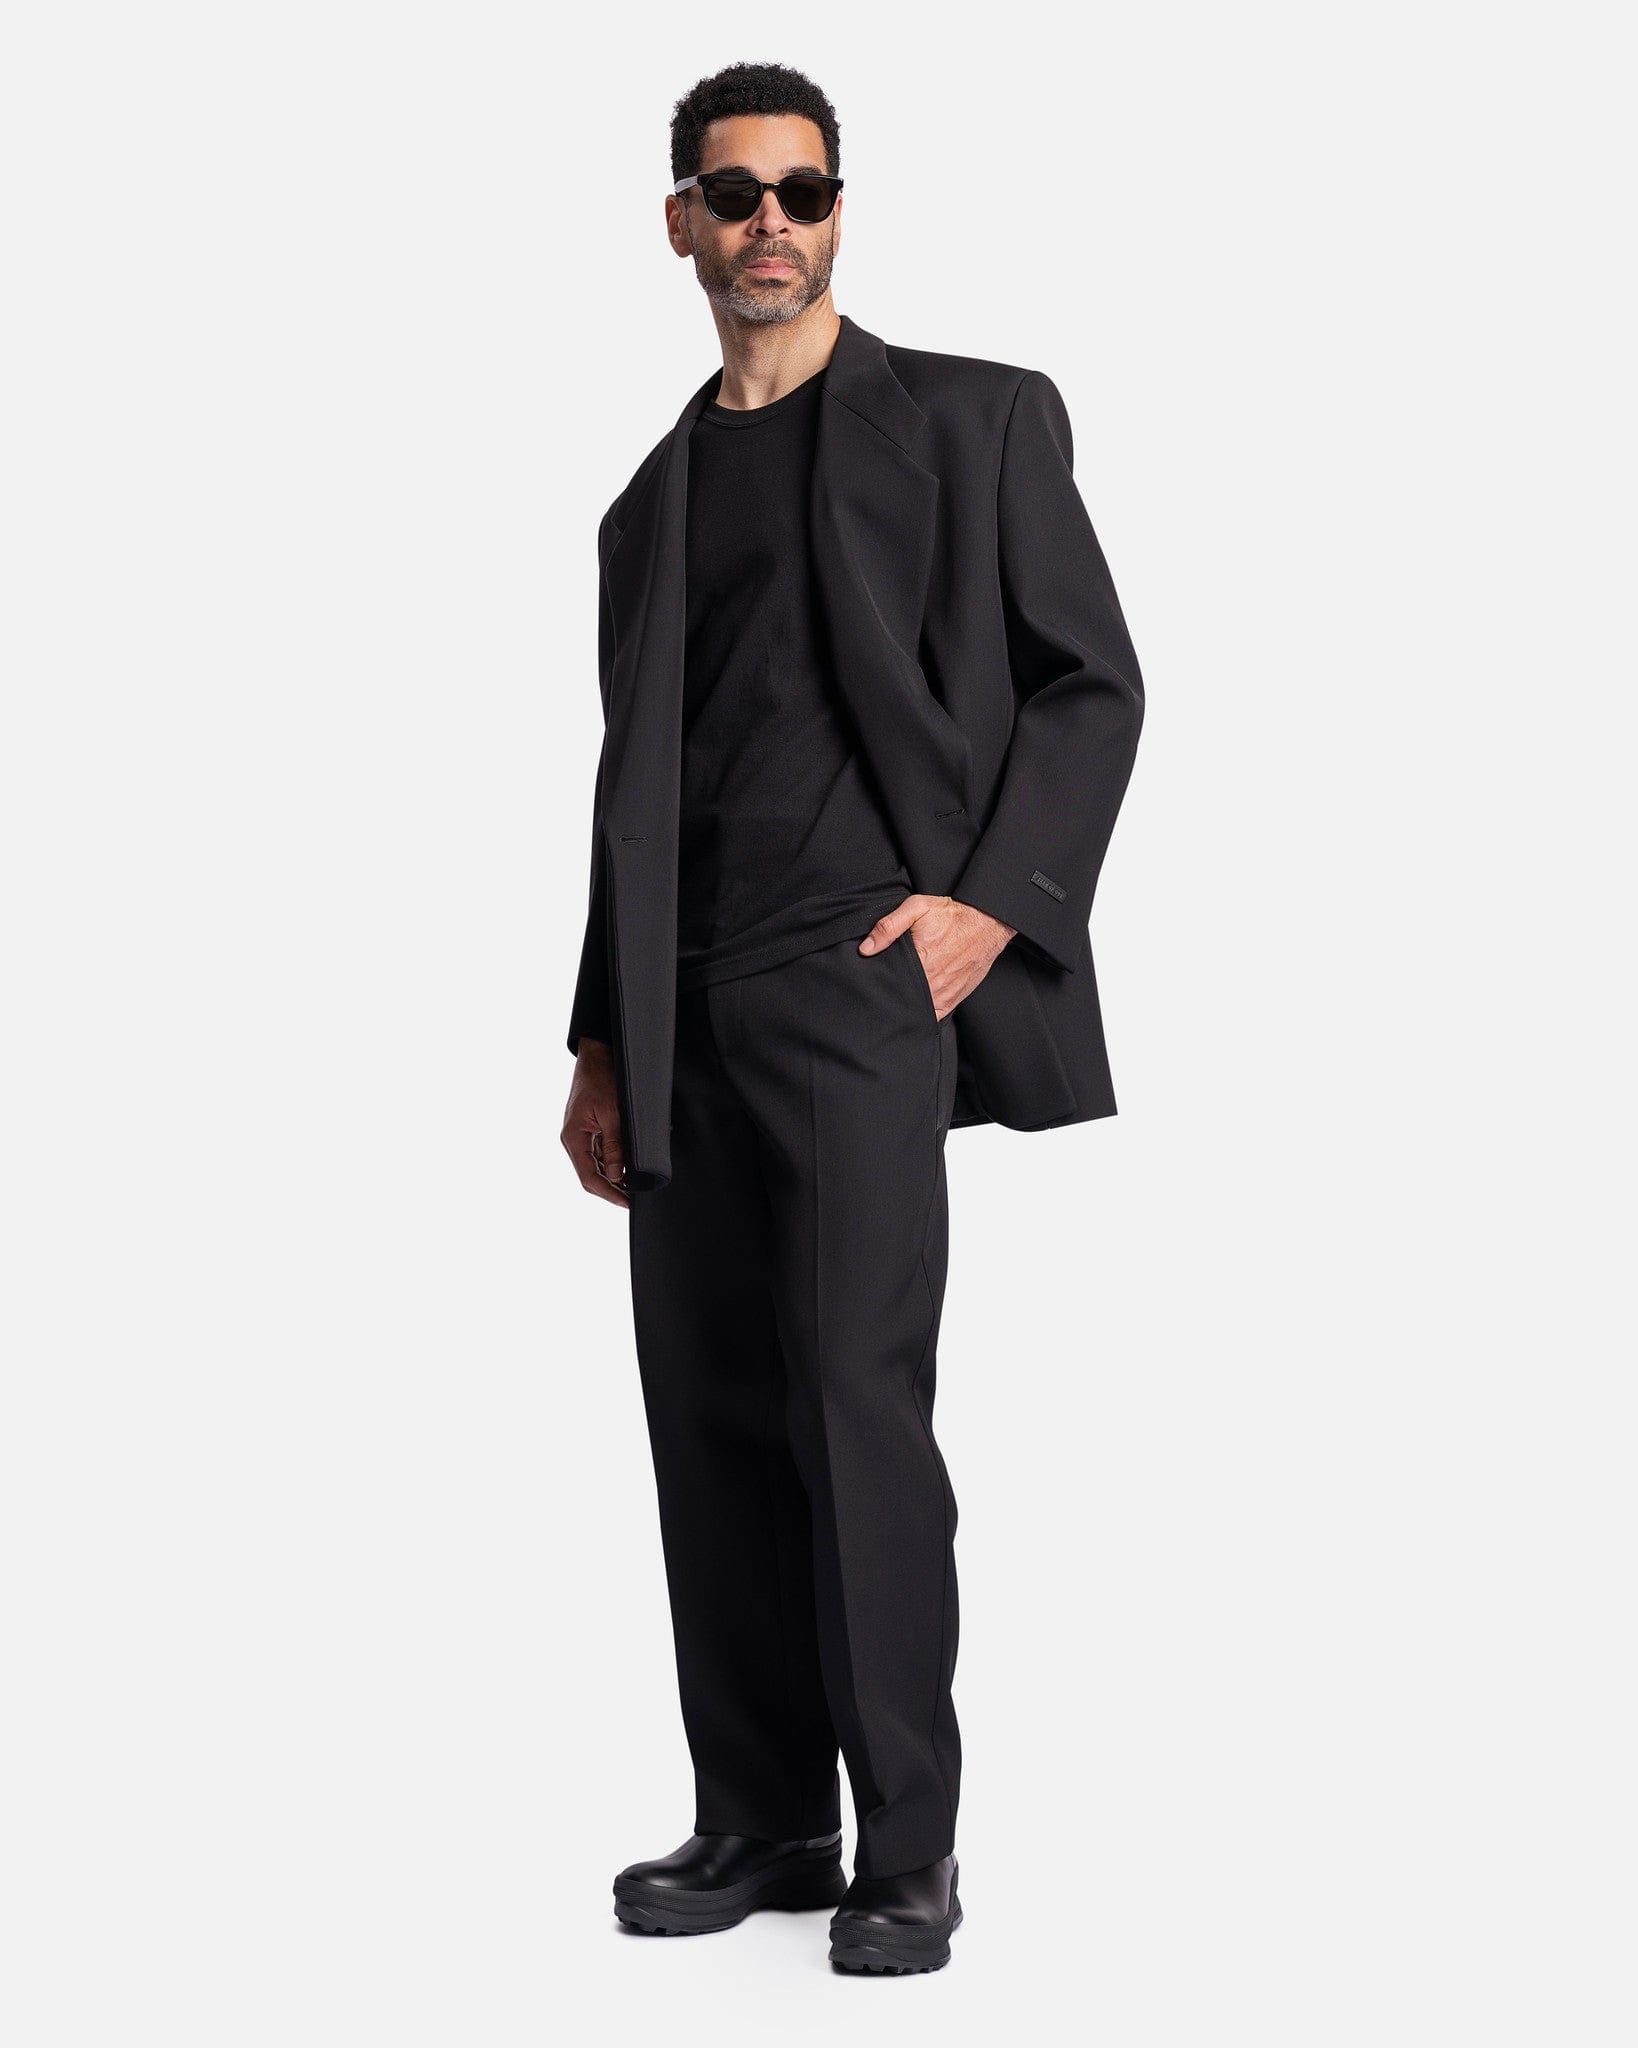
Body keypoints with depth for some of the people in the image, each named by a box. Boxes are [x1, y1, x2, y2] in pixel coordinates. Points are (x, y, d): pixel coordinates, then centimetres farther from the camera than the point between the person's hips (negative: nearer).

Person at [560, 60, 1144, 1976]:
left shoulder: (972, 419, 6)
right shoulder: (655, 497, 20)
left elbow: (1093, 685, 3)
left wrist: (996, 899, -11)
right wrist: (600, 1044, 17)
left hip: (863, 977, -5)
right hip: (686, 1009, 5)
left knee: (856, 1398, -12)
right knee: (709, 1416, 4)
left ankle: (907, 1843, -3)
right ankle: (760, 1821, 13)